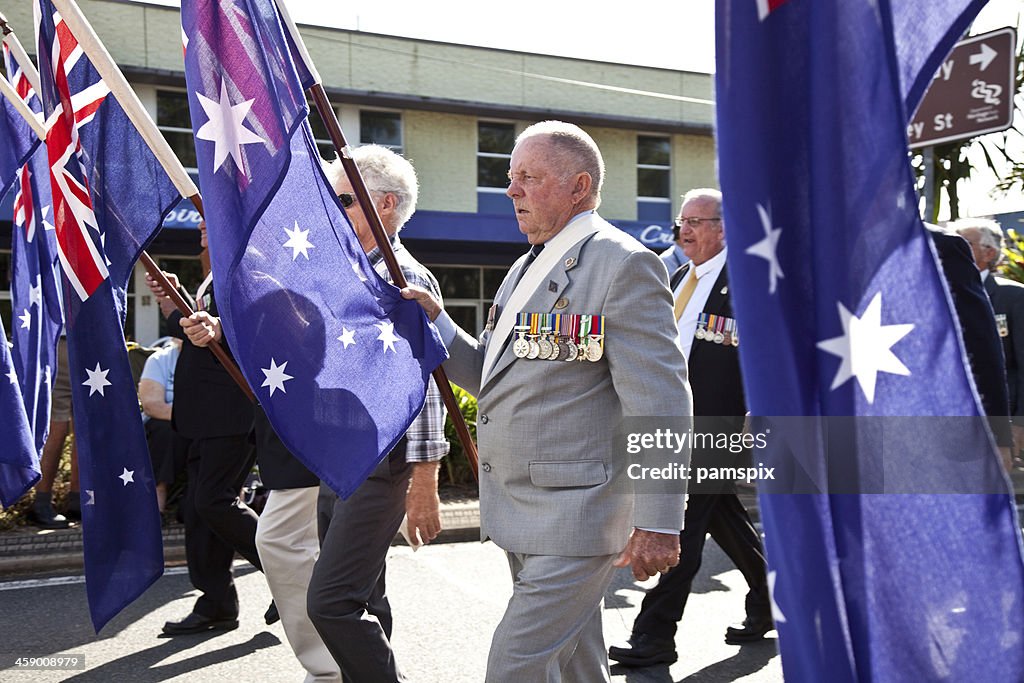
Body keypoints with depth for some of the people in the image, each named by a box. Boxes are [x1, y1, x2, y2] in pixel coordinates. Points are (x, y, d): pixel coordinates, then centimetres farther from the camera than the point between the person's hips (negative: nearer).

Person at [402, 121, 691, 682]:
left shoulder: (622, 264, -13)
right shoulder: (528, 267, 15)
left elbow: (660, 403, -18)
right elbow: (494, 377, 18)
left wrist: (658, 523, -20)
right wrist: (435, 322, 3)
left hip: (576, 513, -9)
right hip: (522, 515, 9)